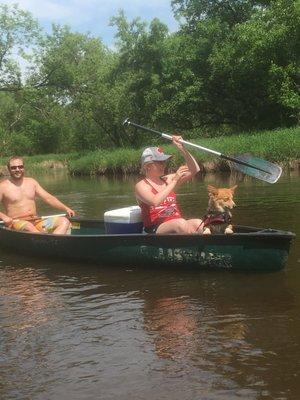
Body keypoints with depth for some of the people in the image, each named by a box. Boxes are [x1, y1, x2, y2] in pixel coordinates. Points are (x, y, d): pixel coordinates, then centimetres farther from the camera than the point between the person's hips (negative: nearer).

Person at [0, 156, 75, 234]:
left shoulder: (31, 182, 16)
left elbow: (48, 198, 12)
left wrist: (66, 208, 1)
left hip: (36, 222, 5)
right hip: (16, 223, -5)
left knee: (64, 221, -15)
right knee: (29, 227, -39)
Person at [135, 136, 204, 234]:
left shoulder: (168, 179, 18)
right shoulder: (141, 185, 1)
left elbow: (194, 170, 14)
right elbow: (155, 202, -20)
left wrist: (182, 149, 3)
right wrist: (174, 181, -16)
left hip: (178, 226, 5)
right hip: (155, 230, -5)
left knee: (199, 224, -27)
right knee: (181, 223, -36)